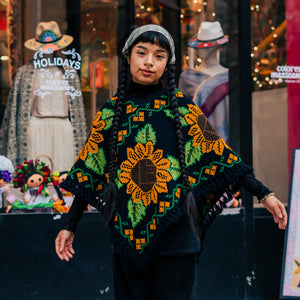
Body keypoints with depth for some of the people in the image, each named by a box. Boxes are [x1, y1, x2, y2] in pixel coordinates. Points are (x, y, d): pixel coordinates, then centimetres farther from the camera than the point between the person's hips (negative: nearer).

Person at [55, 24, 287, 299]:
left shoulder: (181, 107, 2)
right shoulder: (112, 110, 6)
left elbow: (219, 155, 0)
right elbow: (90, 171, 7)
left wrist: (263, 194, -7)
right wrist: (70, 227, 5)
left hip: (175, 234, -1)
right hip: (128, 233, 1)